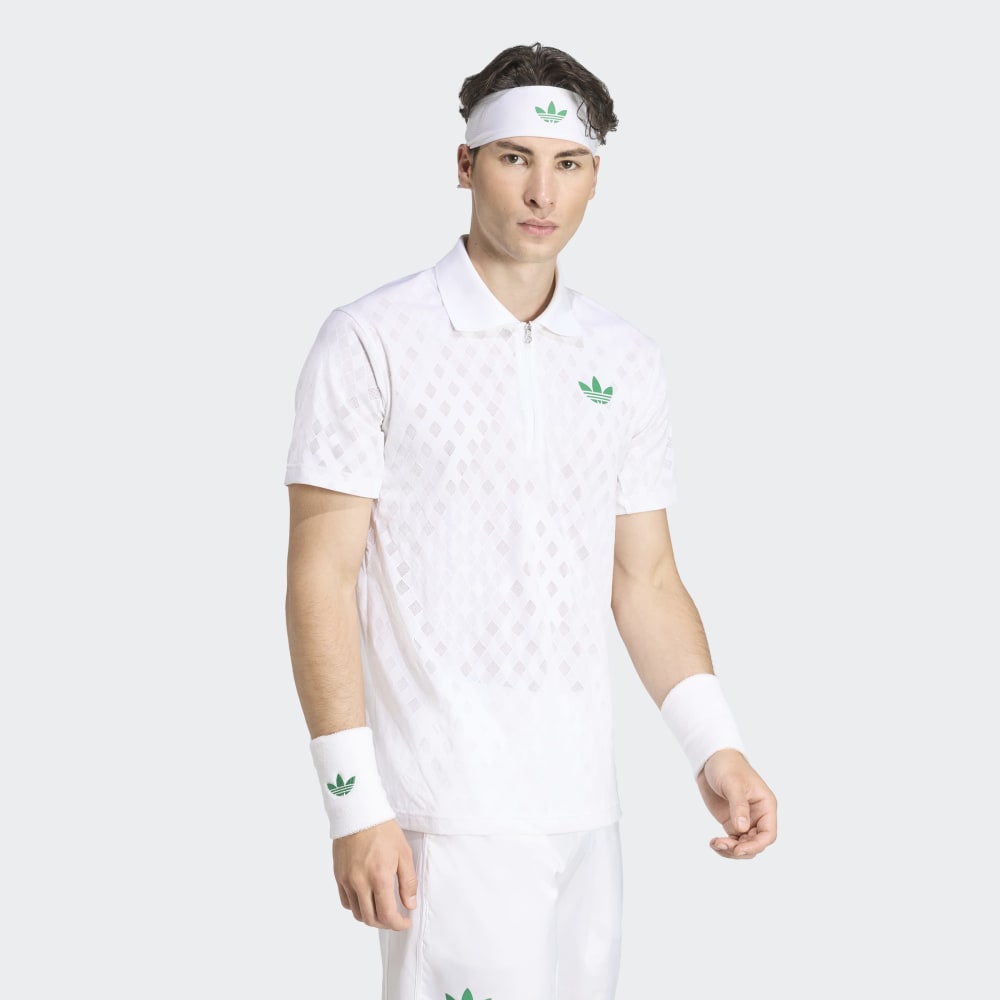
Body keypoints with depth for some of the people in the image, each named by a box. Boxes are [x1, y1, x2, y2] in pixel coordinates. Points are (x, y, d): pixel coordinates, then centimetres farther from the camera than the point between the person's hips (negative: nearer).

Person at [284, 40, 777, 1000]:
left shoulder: (628, 360, 11)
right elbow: (320, 578, -7)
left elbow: (644, 578, 14)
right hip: (448, 812, -5)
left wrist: (716, 749, 1)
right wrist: (354, 805, -13)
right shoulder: (372, 340, -5)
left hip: (587, 809, 5)